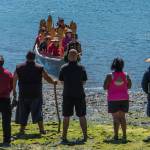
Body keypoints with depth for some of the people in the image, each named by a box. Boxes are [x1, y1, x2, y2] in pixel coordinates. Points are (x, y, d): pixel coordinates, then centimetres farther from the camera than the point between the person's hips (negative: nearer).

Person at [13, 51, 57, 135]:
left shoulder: (19, 68, 0)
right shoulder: (39, 68, -5)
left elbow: (14, 80, 6)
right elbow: (47, 78, -4)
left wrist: (14, 90, 17)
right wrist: (54, 82, 15)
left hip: (23, 94, 1)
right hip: (36, 95, -1)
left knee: (23, 112, 11)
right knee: (37, 112, 6)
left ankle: (22, 130, 12)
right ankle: (41, 129, 1)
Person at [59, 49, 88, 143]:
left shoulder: (64, 68, -4)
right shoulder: (81, 68, -5)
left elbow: (61, 81, 3)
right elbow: (84, 82, 2)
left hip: (67, 95, 0)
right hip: (80, 95, 0)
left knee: (66, 117, 8)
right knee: (82, 116, 9)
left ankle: (64, 136, 9)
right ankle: (85, 136, 10)